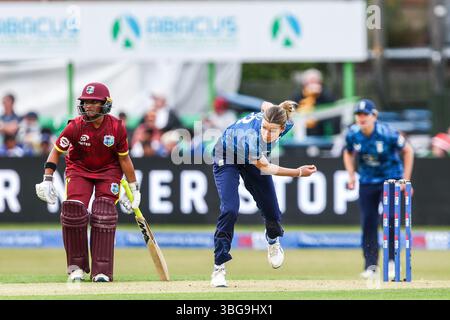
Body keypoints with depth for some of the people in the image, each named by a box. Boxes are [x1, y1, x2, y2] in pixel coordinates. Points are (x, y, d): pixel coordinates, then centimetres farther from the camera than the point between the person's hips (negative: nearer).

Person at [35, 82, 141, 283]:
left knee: (104, 214, -17)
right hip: (79, 170, 0)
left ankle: (101, 271, -14)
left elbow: (124, 159, -5)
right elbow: (56, 151, -9)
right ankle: (76, 266, -4)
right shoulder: (75, 126, -20)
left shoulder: (117, 127, -17)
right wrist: (47, 180, -17)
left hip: (108, 171, 0)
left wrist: (134, 189, -1)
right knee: (74, 210, -19)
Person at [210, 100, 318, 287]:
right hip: (226, 159, -5)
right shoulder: (251, 138, -46)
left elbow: (265, 105, -8)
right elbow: (264, 167, -31)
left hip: (253, 157, 5)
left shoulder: (287, 124, -30)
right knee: (230, 210, -23)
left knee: (271, 211, 8)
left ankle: (273, 242, 44)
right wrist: (298, 173, -28)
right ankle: (219, 268, -14)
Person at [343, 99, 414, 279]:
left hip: (391, 179, -3)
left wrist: (406, 180, -8)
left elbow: (408, 151, -8)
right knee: (368, 222, 0)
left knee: (390, 219, -15)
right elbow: (348, 153, 13)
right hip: (367, 182, 3)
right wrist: (351, 176, 0)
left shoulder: (387, 134, -21)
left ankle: (391, 261, 0)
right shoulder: (352, 135, -9)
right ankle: (370, 265, 9)